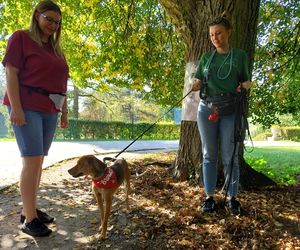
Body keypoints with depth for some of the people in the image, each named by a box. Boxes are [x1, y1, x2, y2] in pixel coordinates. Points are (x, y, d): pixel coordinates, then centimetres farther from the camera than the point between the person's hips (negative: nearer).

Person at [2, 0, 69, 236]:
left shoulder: (56, 49, 19)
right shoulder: (21, 37, 1)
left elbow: (61, 84, 18)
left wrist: (64, 111, 13)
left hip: (49, 111, 7)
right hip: (27, 107, -7)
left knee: (38, 160, 8)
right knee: (33, 159, -11)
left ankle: (29, 209, 19)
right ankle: (29, 219, -3)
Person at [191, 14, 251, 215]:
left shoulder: (240, 55, 9)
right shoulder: (206, 58, 13)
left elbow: (246, 81, 13)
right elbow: (198, 82, 10)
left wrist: (246, 85, -10)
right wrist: (195, 86, -13)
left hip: (230, 110, -2)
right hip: (207, 109, 2)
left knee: (230, 156, -1)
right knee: (209, 155, 4)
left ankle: (232, 198, 12)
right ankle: (210, 197, 12)